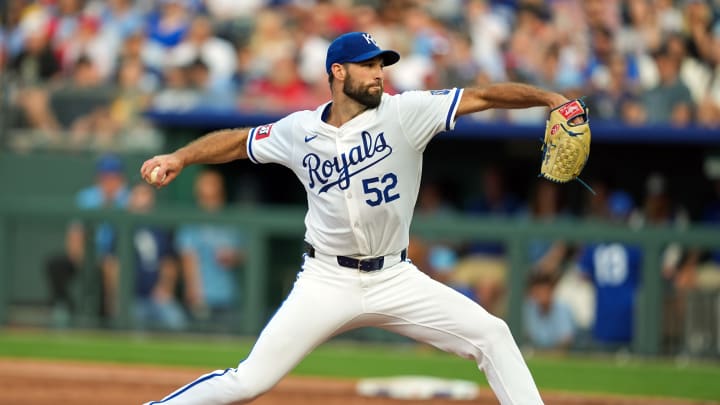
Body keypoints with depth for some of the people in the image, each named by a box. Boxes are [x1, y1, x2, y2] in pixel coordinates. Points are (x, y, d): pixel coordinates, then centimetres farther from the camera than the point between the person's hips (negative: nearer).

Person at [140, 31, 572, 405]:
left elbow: (484, 96, -14)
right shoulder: (299, 131, -2)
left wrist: (548, 98, -26)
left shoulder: (404, 113, -7)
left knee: (492, 336, -11)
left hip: (395, 280, 1)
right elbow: (236, 140, 12)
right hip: (327, 282, -1)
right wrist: (180, 158, -2)